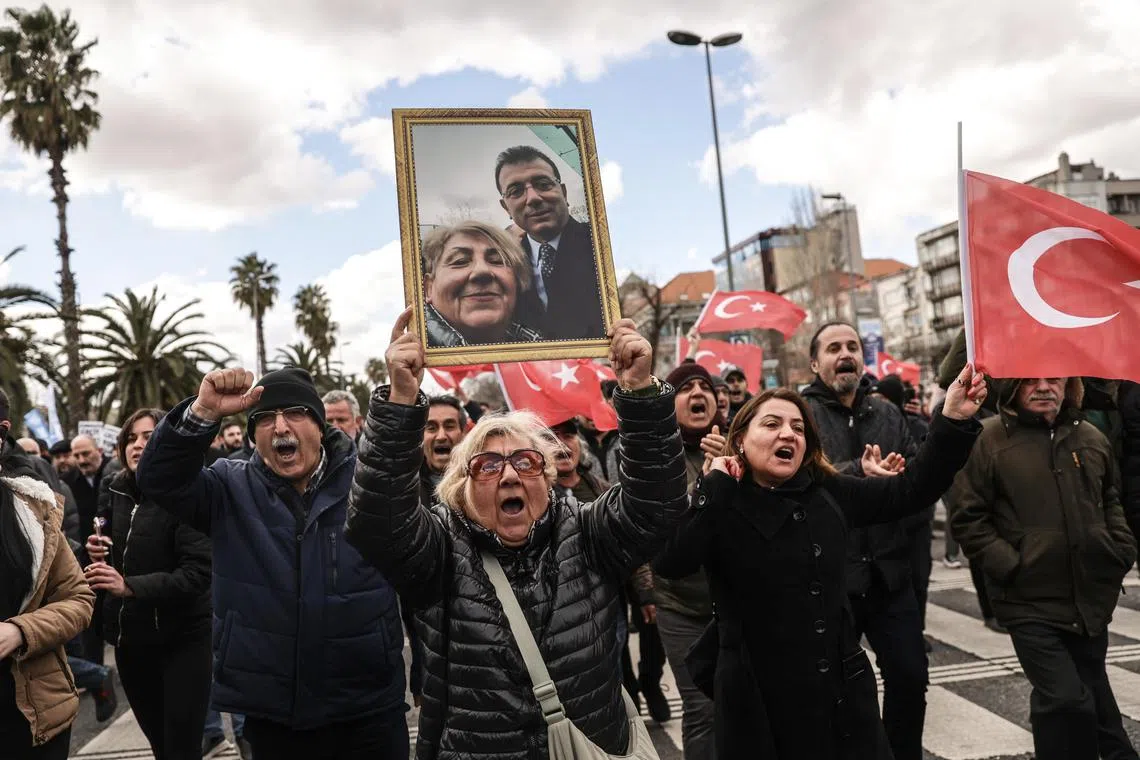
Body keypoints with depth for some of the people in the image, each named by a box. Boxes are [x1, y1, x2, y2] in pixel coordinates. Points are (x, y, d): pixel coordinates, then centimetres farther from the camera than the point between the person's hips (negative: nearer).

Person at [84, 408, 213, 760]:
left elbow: (198, 571, -23)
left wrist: (130, 586, -29)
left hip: (181, 639, -6)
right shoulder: (117, 493, 5)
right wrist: (99, 554, -3)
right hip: (130, 638, 6)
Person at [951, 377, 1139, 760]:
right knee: (1066, 699, -9)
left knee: (1093, 693, 23)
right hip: (1031, 602, -5)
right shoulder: (989, 439, -11)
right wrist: (1010, 566, -16)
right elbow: (968, 519, -10)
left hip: (1092, 597, 5)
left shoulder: (1091, 438, 7)